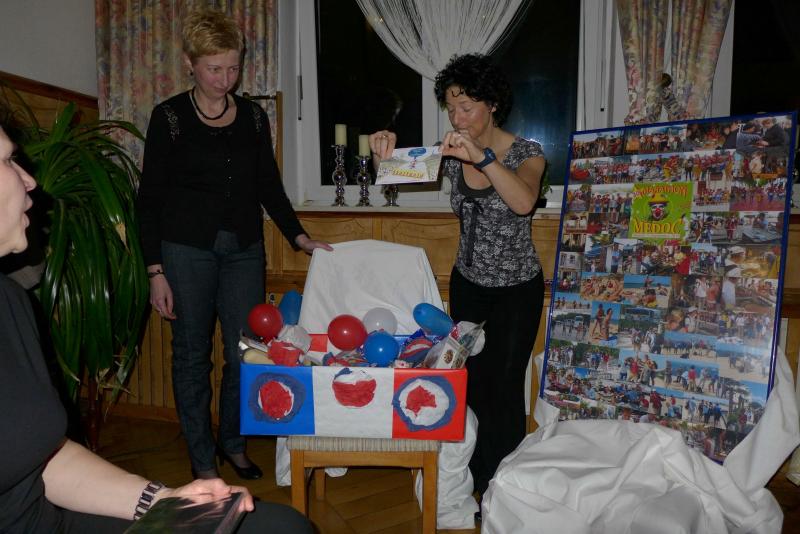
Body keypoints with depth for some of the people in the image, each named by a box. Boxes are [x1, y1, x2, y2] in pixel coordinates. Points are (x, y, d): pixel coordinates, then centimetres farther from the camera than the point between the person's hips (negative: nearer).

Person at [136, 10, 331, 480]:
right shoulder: (170, 117, -3)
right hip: (187, 249, -3)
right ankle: (202, 457, 23)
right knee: (193, 354, 6)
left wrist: (300, 237, 1)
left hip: (244, 248, 3)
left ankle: (233, 442, 28)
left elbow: (269, 186, 12)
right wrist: (155, 270, -8)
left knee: (245, 351, 5)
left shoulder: (254, 116, 7)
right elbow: (150, 197, -3)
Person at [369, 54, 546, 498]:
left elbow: (523, 202, -34)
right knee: (472, 383, 12)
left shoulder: (526, 153, -15)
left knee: (504, 390, 1)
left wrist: (481, 157, -47)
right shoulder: (451, 153, -3)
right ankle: (475, 479, 30)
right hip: (468, 283, 4)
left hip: (516, 288, -4)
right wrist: (384, 156, -29)